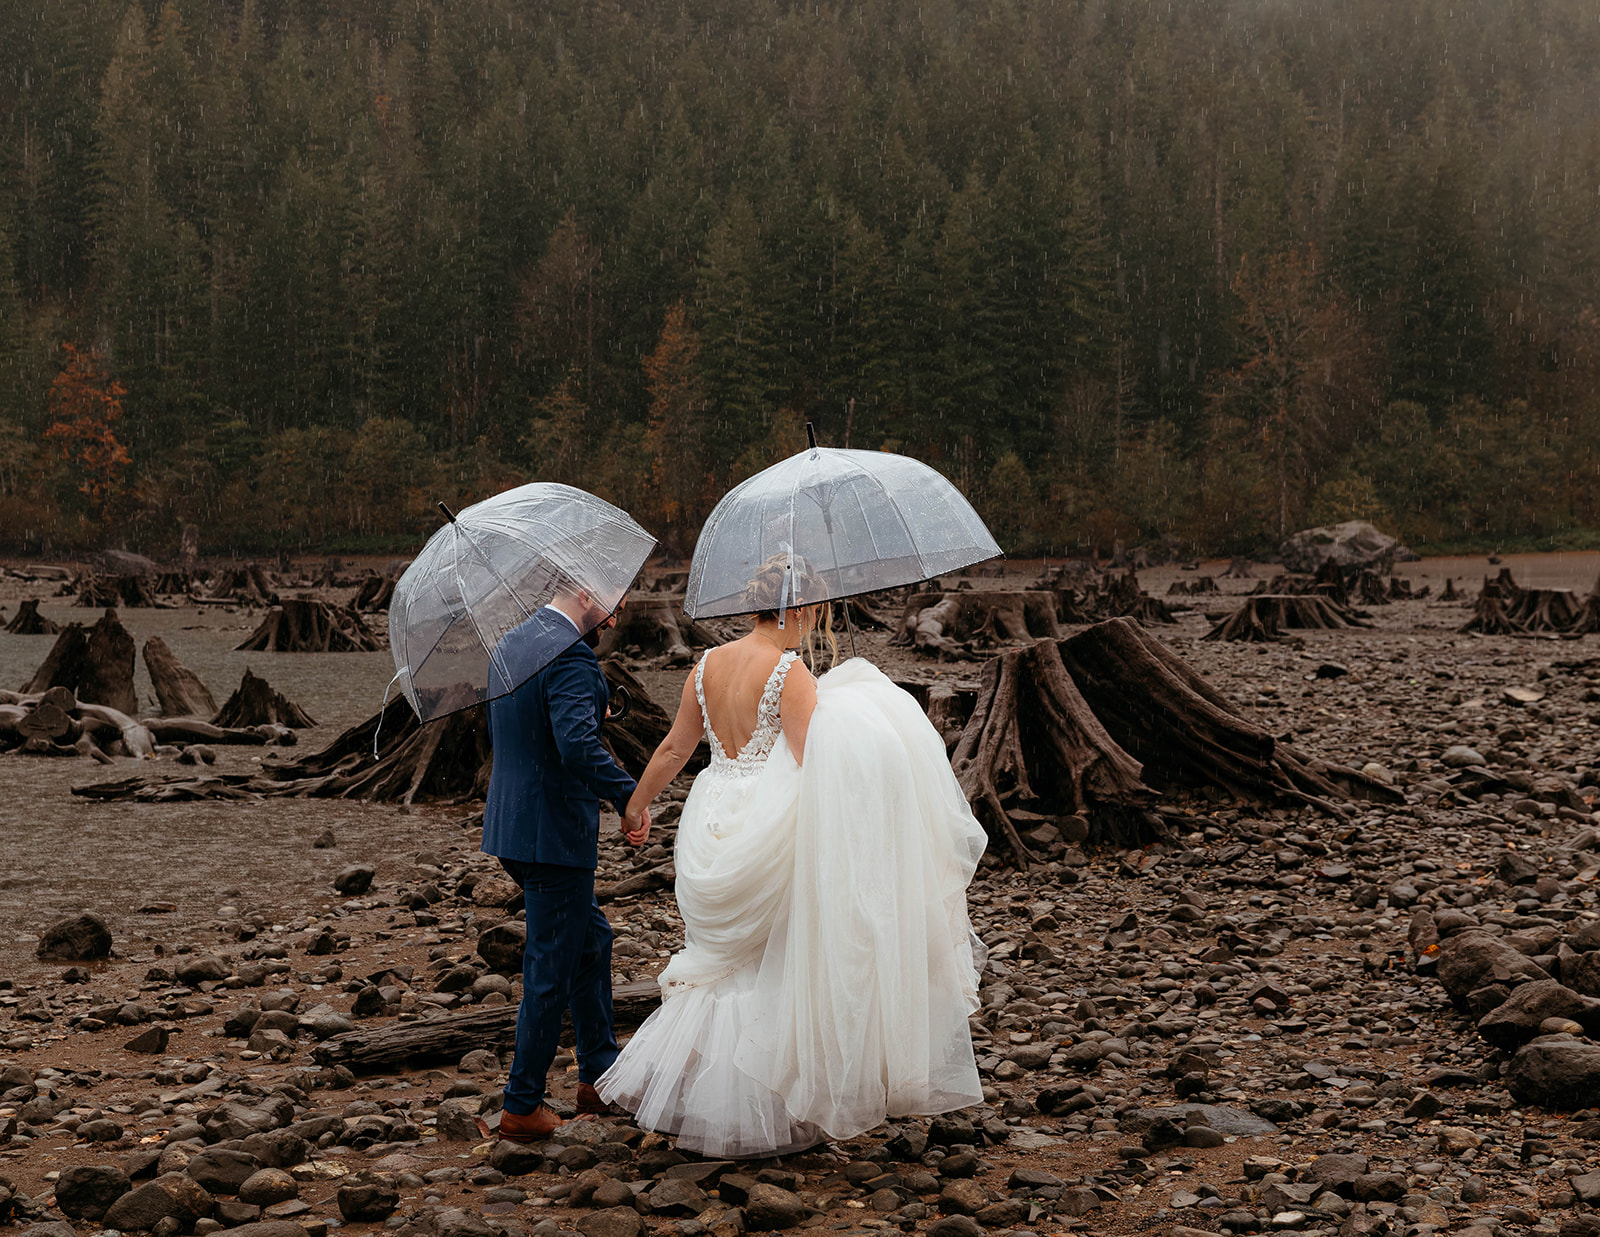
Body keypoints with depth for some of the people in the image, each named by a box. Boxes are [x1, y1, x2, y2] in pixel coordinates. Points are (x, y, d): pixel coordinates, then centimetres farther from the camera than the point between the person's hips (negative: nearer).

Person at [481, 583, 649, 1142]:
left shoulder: (509, 645, 11)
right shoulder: (571, 656, -20)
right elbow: (577, 744, -32)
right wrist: (629, 796, -23)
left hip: (512, 825, 10)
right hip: (553, 836, -10)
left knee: (591, 939, 22)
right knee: (551, 969, 2)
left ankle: (599, 1075, 31)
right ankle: (523, 1106, 12)